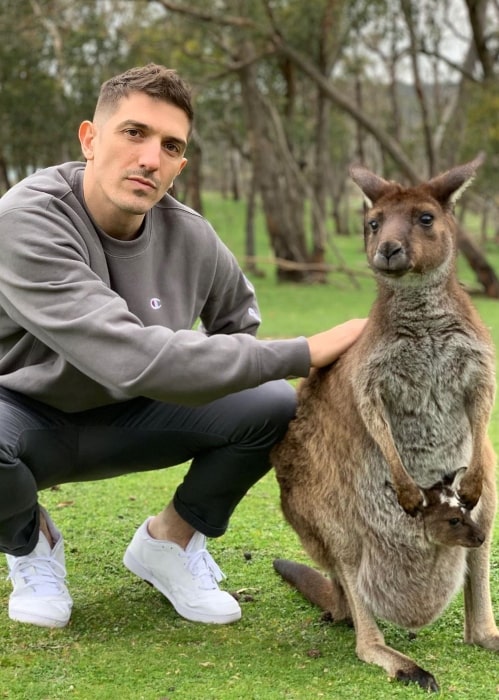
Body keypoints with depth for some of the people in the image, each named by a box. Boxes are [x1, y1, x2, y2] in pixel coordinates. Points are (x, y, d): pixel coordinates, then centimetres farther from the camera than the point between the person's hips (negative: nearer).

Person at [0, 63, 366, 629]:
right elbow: (135, 359, -39)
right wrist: (302, 354, -36)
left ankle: (169, 540, 9)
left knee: (279, 407, -16)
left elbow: (237, 314, 14)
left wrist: (237, 371, -6)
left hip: (124, 416, 5)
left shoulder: (188, 236, -11)